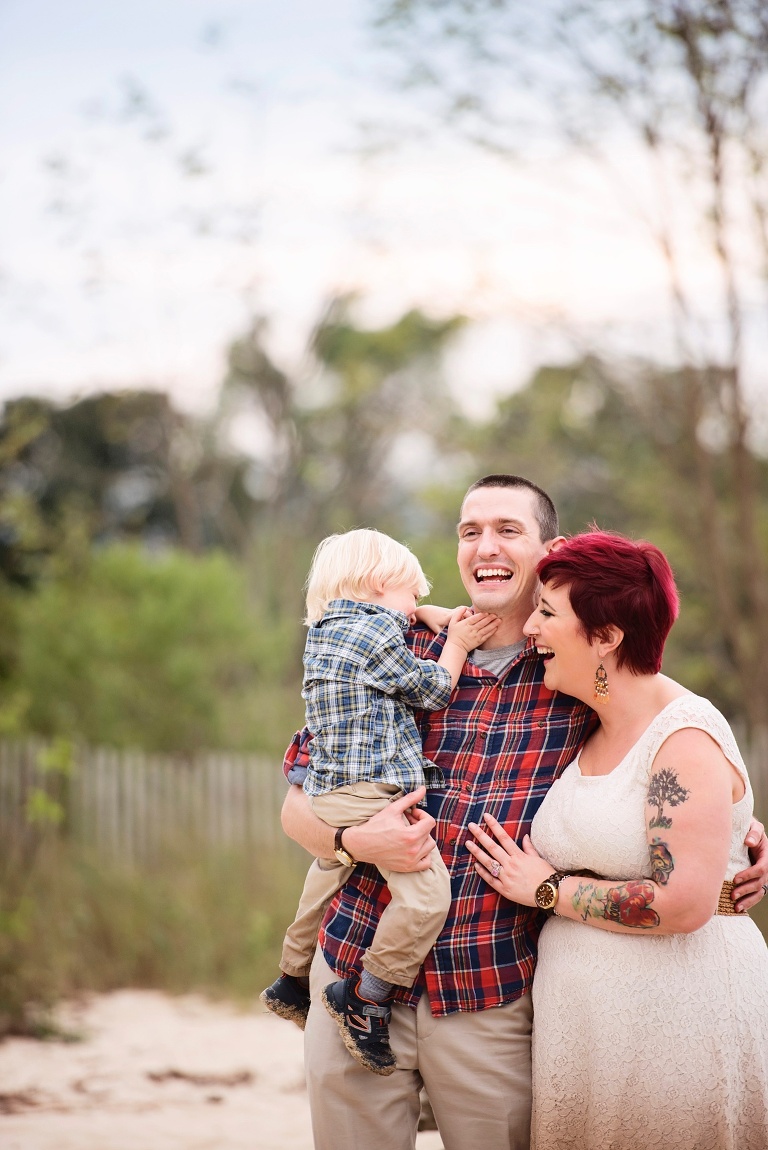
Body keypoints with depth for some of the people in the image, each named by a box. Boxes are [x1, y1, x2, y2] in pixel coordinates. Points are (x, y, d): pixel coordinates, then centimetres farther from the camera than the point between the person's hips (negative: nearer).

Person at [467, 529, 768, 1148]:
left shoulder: (686, 739, -15)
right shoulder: (593, 733, 11)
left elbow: (683, 904, -23)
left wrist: (548, 889, -12)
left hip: (683, 1022, -8)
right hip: (585, 1025, 8)